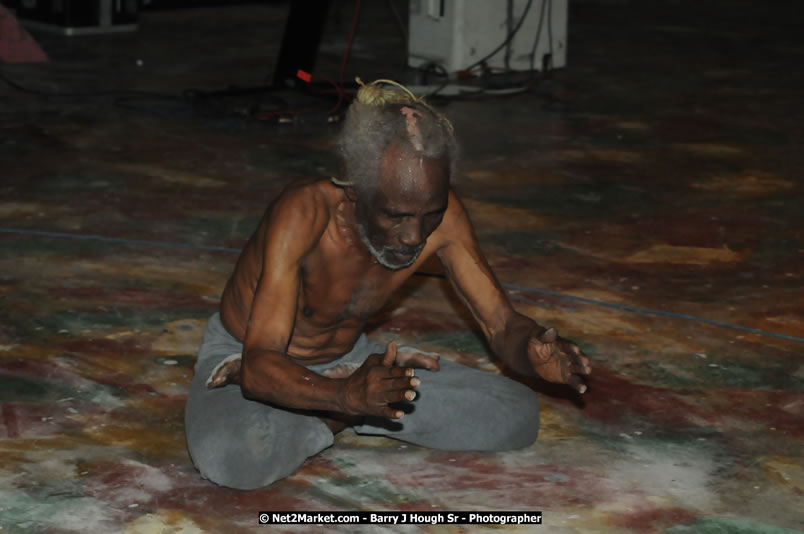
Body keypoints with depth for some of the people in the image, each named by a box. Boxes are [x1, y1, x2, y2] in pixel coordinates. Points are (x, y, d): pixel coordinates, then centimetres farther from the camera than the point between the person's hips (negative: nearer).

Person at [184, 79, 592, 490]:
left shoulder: (441, 216, -20)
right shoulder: (303, 214, -36)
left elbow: (501, 325, -14)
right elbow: (258, 366, -42)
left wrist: (535, 353, -39)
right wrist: (345, 395, -62)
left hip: (345, 358, 5)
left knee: (517, 416, -10)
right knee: (229, 457, -41)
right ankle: (340, 415, -10)